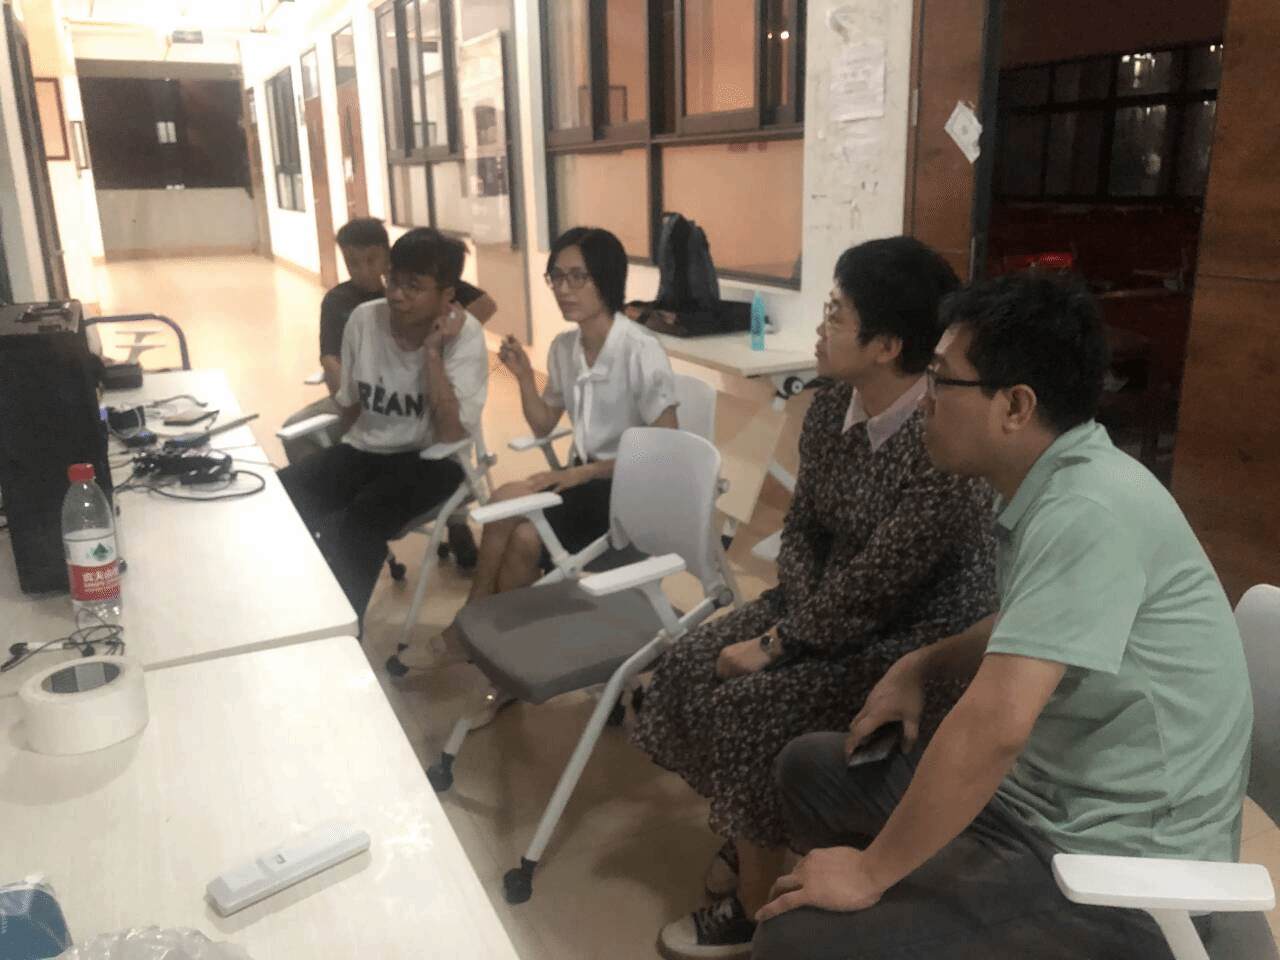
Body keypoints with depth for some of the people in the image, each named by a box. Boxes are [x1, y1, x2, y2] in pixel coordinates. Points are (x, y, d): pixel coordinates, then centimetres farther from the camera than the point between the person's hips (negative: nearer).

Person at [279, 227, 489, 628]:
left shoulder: (465, 334, -15)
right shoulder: (364, 318, -3)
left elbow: (451, 435, -23)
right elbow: (349, 406, 12)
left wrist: (433, 351, -24)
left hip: (429, 459, -4)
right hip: (363, 450, 5)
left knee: (348, 529, -31)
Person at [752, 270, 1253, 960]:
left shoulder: (1088, 511, -26)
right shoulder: (1049, 485, 5)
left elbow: (994, 729, -30)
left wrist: (870, 873, -19)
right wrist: (920, 664, 6)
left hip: (1110, 862, -9)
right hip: (1041, 792, 9)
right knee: (811, 767, 14)